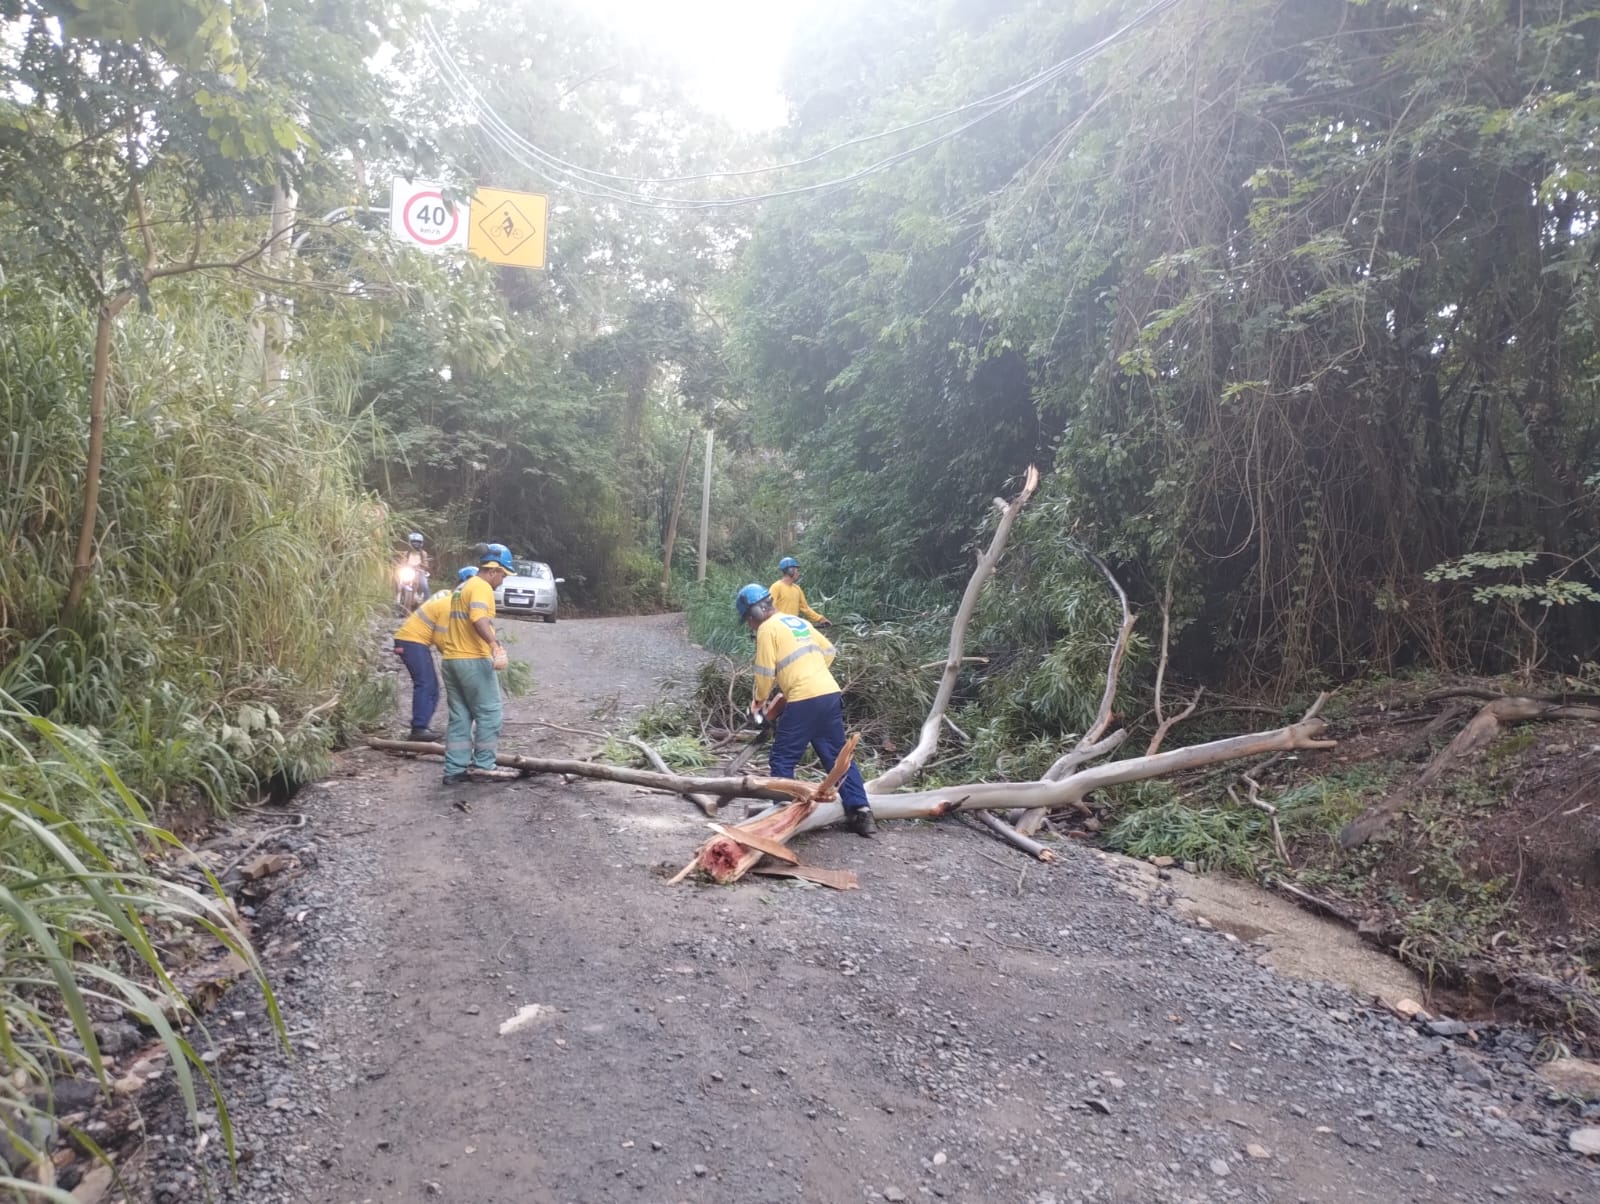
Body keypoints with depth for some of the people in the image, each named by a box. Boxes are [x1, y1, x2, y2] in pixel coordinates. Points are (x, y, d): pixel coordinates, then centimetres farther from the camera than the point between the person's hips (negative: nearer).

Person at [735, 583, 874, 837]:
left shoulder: (767, 628, -3)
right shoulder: (797, 621, 20)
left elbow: (765, 672, -5)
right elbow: (828, 651, 25)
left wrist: (760, 699, 13)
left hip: (804, 700, -8)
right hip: (831, 694, 8)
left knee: (782, 759, 4)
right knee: (838, 756, 13)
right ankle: (861, 811, 10)